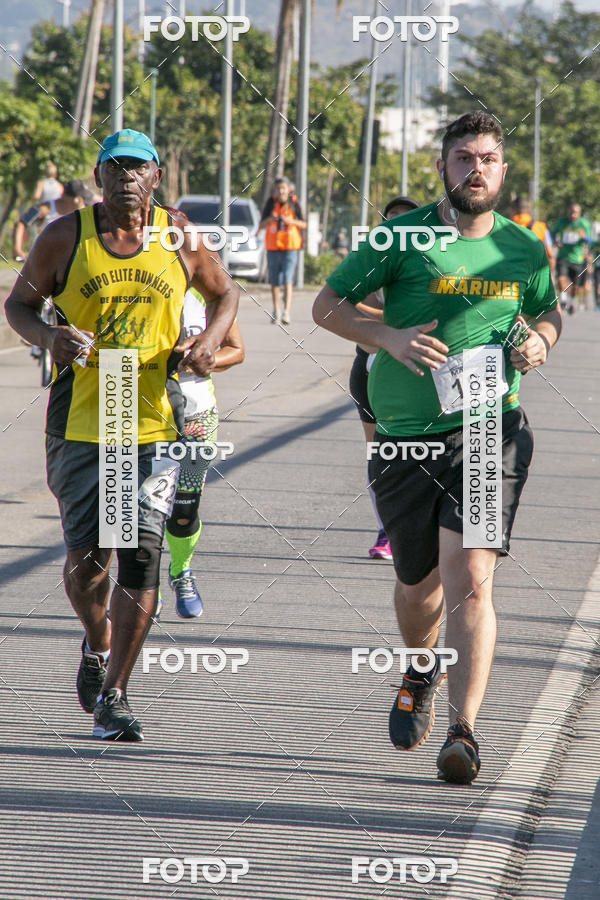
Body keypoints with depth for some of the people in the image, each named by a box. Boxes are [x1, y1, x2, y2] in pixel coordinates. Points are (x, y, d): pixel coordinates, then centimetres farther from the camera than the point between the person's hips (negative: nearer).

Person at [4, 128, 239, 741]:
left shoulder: (180, 240, 4)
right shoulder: (65, 237, 0)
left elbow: (224, 293, 20)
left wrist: (211, 339, 0)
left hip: (154, 420, 0)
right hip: (79, 419, 0)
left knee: (141, 557, -9)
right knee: (86, 555, 0)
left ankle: (113, 697, -1)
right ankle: (97, 645, 33)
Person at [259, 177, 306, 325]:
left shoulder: (294, 204, 0)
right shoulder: (271, 203, 3)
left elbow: (303, 225, 6)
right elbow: (261, 225, 3)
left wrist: (292, 221, -14)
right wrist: (270, 219, -18)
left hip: (290, 248, -2)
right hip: (273, 248, 2)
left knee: (287, 281, -14)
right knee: (275, 282, 8)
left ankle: (287, 312, -22)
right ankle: (276, 312, 22)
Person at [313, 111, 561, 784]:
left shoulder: (523, 250, 5)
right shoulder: (402, 238, -3)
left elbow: (548, 312, 23)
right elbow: (327, 305, 1)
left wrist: (539, 343, -1)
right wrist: (389, 337, -16)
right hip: (405, 438, 0)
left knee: (470, 579, -16)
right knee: (419, 584, 14)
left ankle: (464, 731, -18)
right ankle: (422, 671, 48)